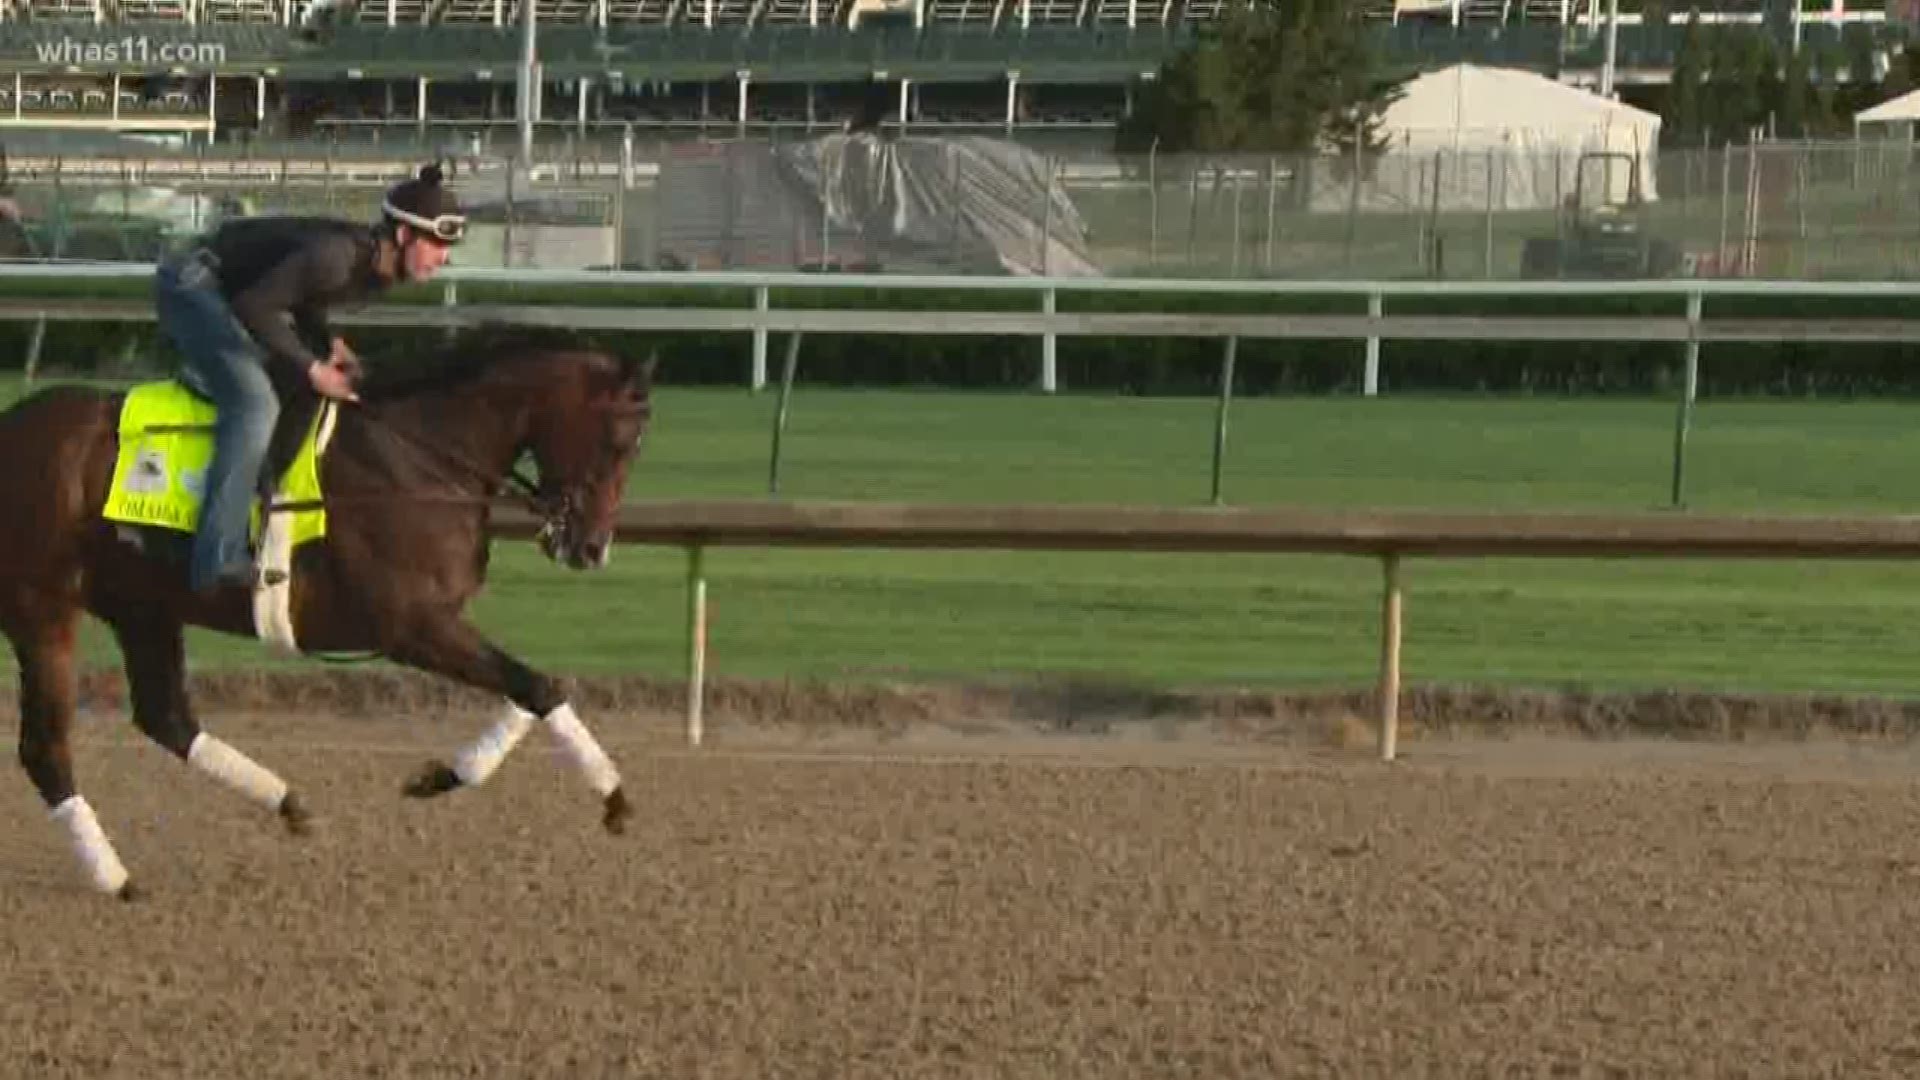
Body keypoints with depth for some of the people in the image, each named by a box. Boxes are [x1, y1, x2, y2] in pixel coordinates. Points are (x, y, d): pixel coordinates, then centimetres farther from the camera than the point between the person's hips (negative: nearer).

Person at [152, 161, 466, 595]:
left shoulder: (375, 267, -1)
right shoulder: (336, 256, -30)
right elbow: (254, 306, -29)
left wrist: (329, 344, -4)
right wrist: (312, 369, -24)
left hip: (226, 292, 10)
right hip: (192, 284, -10)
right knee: (255, 404, -23)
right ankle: (219, 559, -26)